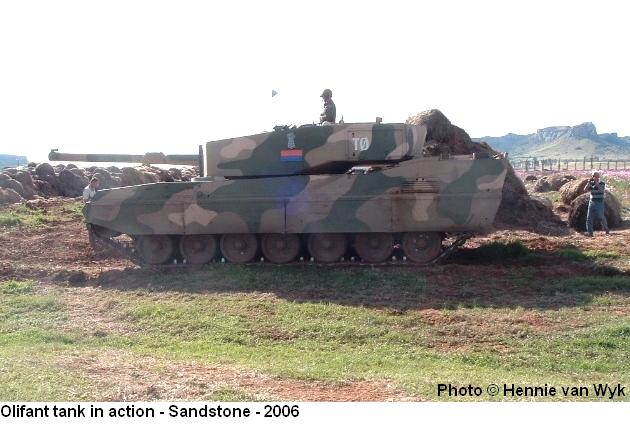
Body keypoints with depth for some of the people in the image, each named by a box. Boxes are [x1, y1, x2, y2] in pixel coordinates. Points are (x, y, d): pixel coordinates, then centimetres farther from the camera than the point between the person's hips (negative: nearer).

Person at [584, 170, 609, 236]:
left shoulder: (602, 183, -3)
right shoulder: (591, 184, 7)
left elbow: (601, 190, -22)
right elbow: (585, 190, -2)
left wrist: (596, 182, -23)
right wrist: (589, 182, -9)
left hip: (600, 203, -4)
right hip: (592, 202, 4)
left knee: (601, 216, -4)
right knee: (589, 217, -3)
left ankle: (606, 229, 18)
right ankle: (589, 232, -1)